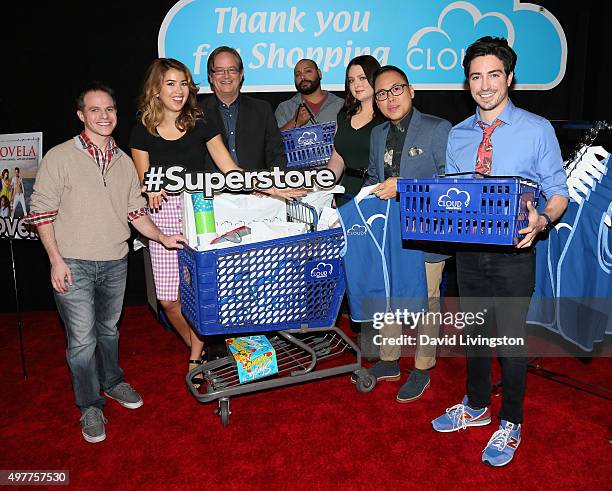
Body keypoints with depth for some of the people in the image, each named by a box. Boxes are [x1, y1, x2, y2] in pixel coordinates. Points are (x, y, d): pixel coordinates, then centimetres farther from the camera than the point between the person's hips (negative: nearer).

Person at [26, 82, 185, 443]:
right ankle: (90, 406, 17)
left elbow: (135, 211, 12)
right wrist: (56, 260, -12)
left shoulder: (124, 162, 8)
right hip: (74, 264, -4)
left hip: (115, 263, 4)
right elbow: (42, 211, -7)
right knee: (82, 339, 0)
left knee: (109, 329, 20)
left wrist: (162, 238, 0)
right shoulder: (60, 157, -7)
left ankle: (112, 381, 41)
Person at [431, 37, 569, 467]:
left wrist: (541, 221, -26)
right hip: (468, 250, 4)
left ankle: (511, 424, 27)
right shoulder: (458, 135, 7)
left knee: (511, 338, 6)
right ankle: (476, 407, 39)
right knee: (474, 332, 18)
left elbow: (558, 193, -5)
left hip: (513, 253, -4)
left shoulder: (538, 130, -5)